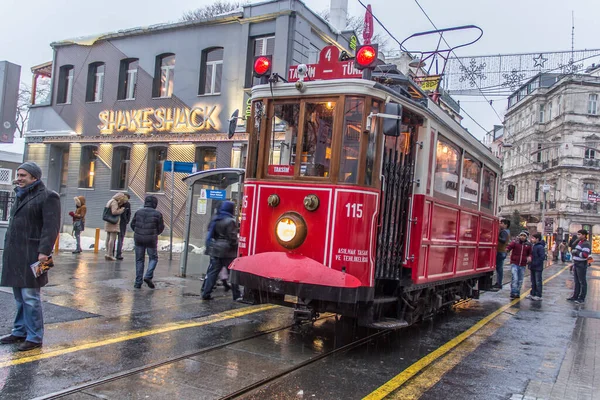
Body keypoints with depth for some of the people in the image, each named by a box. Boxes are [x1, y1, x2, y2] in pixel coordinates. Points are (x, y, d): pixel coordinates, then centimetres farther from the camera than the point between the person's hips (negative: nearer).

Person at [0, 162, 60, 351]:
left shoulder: (47, 197, -7)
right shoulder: (21, 196, 19)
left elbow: (51, 227, -15)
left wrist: (44, 251, -22)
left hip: (31, 255, -8)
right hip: (15, 255, 8)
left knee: (30, 297, -5)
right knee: (19, 298, 15)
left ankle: (35, 337, 2)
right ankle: (20, 332, 25)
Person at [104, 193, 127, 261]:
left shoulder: (110, 201, 18)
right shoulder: (114, 202, -12)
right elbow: (114, 212, -22)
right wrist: (121, 210, -9)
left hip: (108, 222, 10)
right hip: (113, 223, -10)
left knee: (108, 238, 11)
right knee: (112, 238, -8)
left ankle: (107, 253, 14)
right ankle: (110, 254, -10)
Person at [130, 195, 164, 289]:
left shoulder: (138, 212, 1)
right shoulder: (157, 214, -7)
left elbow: (132, 225, 7)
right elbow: (161, 228, -1)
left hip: (138, 239, 3)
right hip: (151, 239, -3)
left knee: (139, 260, 11)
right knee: (153, 258, 13)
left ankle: (138, 282, 11)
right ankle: (148, 276, -5)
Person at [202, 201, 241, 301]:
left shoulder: (215, 219, 9)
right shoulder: (230, 221, -14)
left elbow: (210, 233, 15)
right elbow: (233, 237, -14)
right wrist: (236, 247, -2)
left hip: (215, 250, 7)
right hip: (227, 251, -7)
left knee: (213, 271, 8)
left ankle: (206, 293, 5)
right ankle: (237, 295, 8)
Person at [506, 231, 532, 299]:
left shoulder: (528, 245, 6)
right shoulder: (515, 243, -4)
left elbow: (530, 253, 14)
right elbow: (508, 247, -18)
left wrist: (529, 257, -9)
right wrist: (506, 250, -42)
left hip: (523, 265, 4)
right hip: (514, 264, -4)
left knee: (520, 280, 11)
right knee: (515, 278, -15)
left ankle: (517, 293, 24)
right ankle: (513, 293, -9)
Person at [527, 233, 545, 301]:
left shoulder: (540, 247, -15)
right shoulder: (534, 246, 12)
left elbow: (542, 257, -20)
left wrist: (535, 263, -21)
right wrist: (531, 264, 11)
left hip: (538, 268, -9)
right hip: (533, 267, 9)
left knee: (538, 282, -2)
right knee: (533, 282, 15)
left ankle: (538, 296, 4)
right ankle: (533, 294, 24)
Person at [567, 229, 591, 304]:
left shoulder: (586, 244, -15)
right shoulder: (579, 242, 14)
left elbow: (585, 255, -26)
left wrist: (576, 252, -18)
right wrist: (573, 252, 12)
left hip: (582, 265, -9)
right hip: (576, 264, 9)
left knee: (582, 282, -1)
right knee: (576, 282, 15)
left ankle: (582, 298, 4)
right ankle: (575, 296, 22)